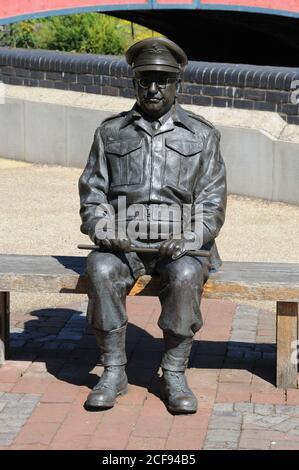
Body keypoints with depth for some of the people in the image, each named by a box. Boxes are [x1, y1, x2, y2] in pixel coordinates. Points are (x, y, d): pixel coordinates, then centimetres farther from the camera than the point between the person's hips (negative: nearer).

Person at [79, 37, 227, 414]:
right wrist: (106, 231, -11)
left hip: (181, 242, -1)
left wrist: (186, 239, -15)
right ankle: (113, 372, -19)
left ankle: (174, 375, -21)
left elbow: (212, 203, 4)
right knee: (101, 270, -30)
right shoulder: (111, 132, 13)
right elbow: (92, 194, 9)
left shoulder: (202, 135, 9)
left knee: (186, 276, -34)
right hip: (123, 240, 1)